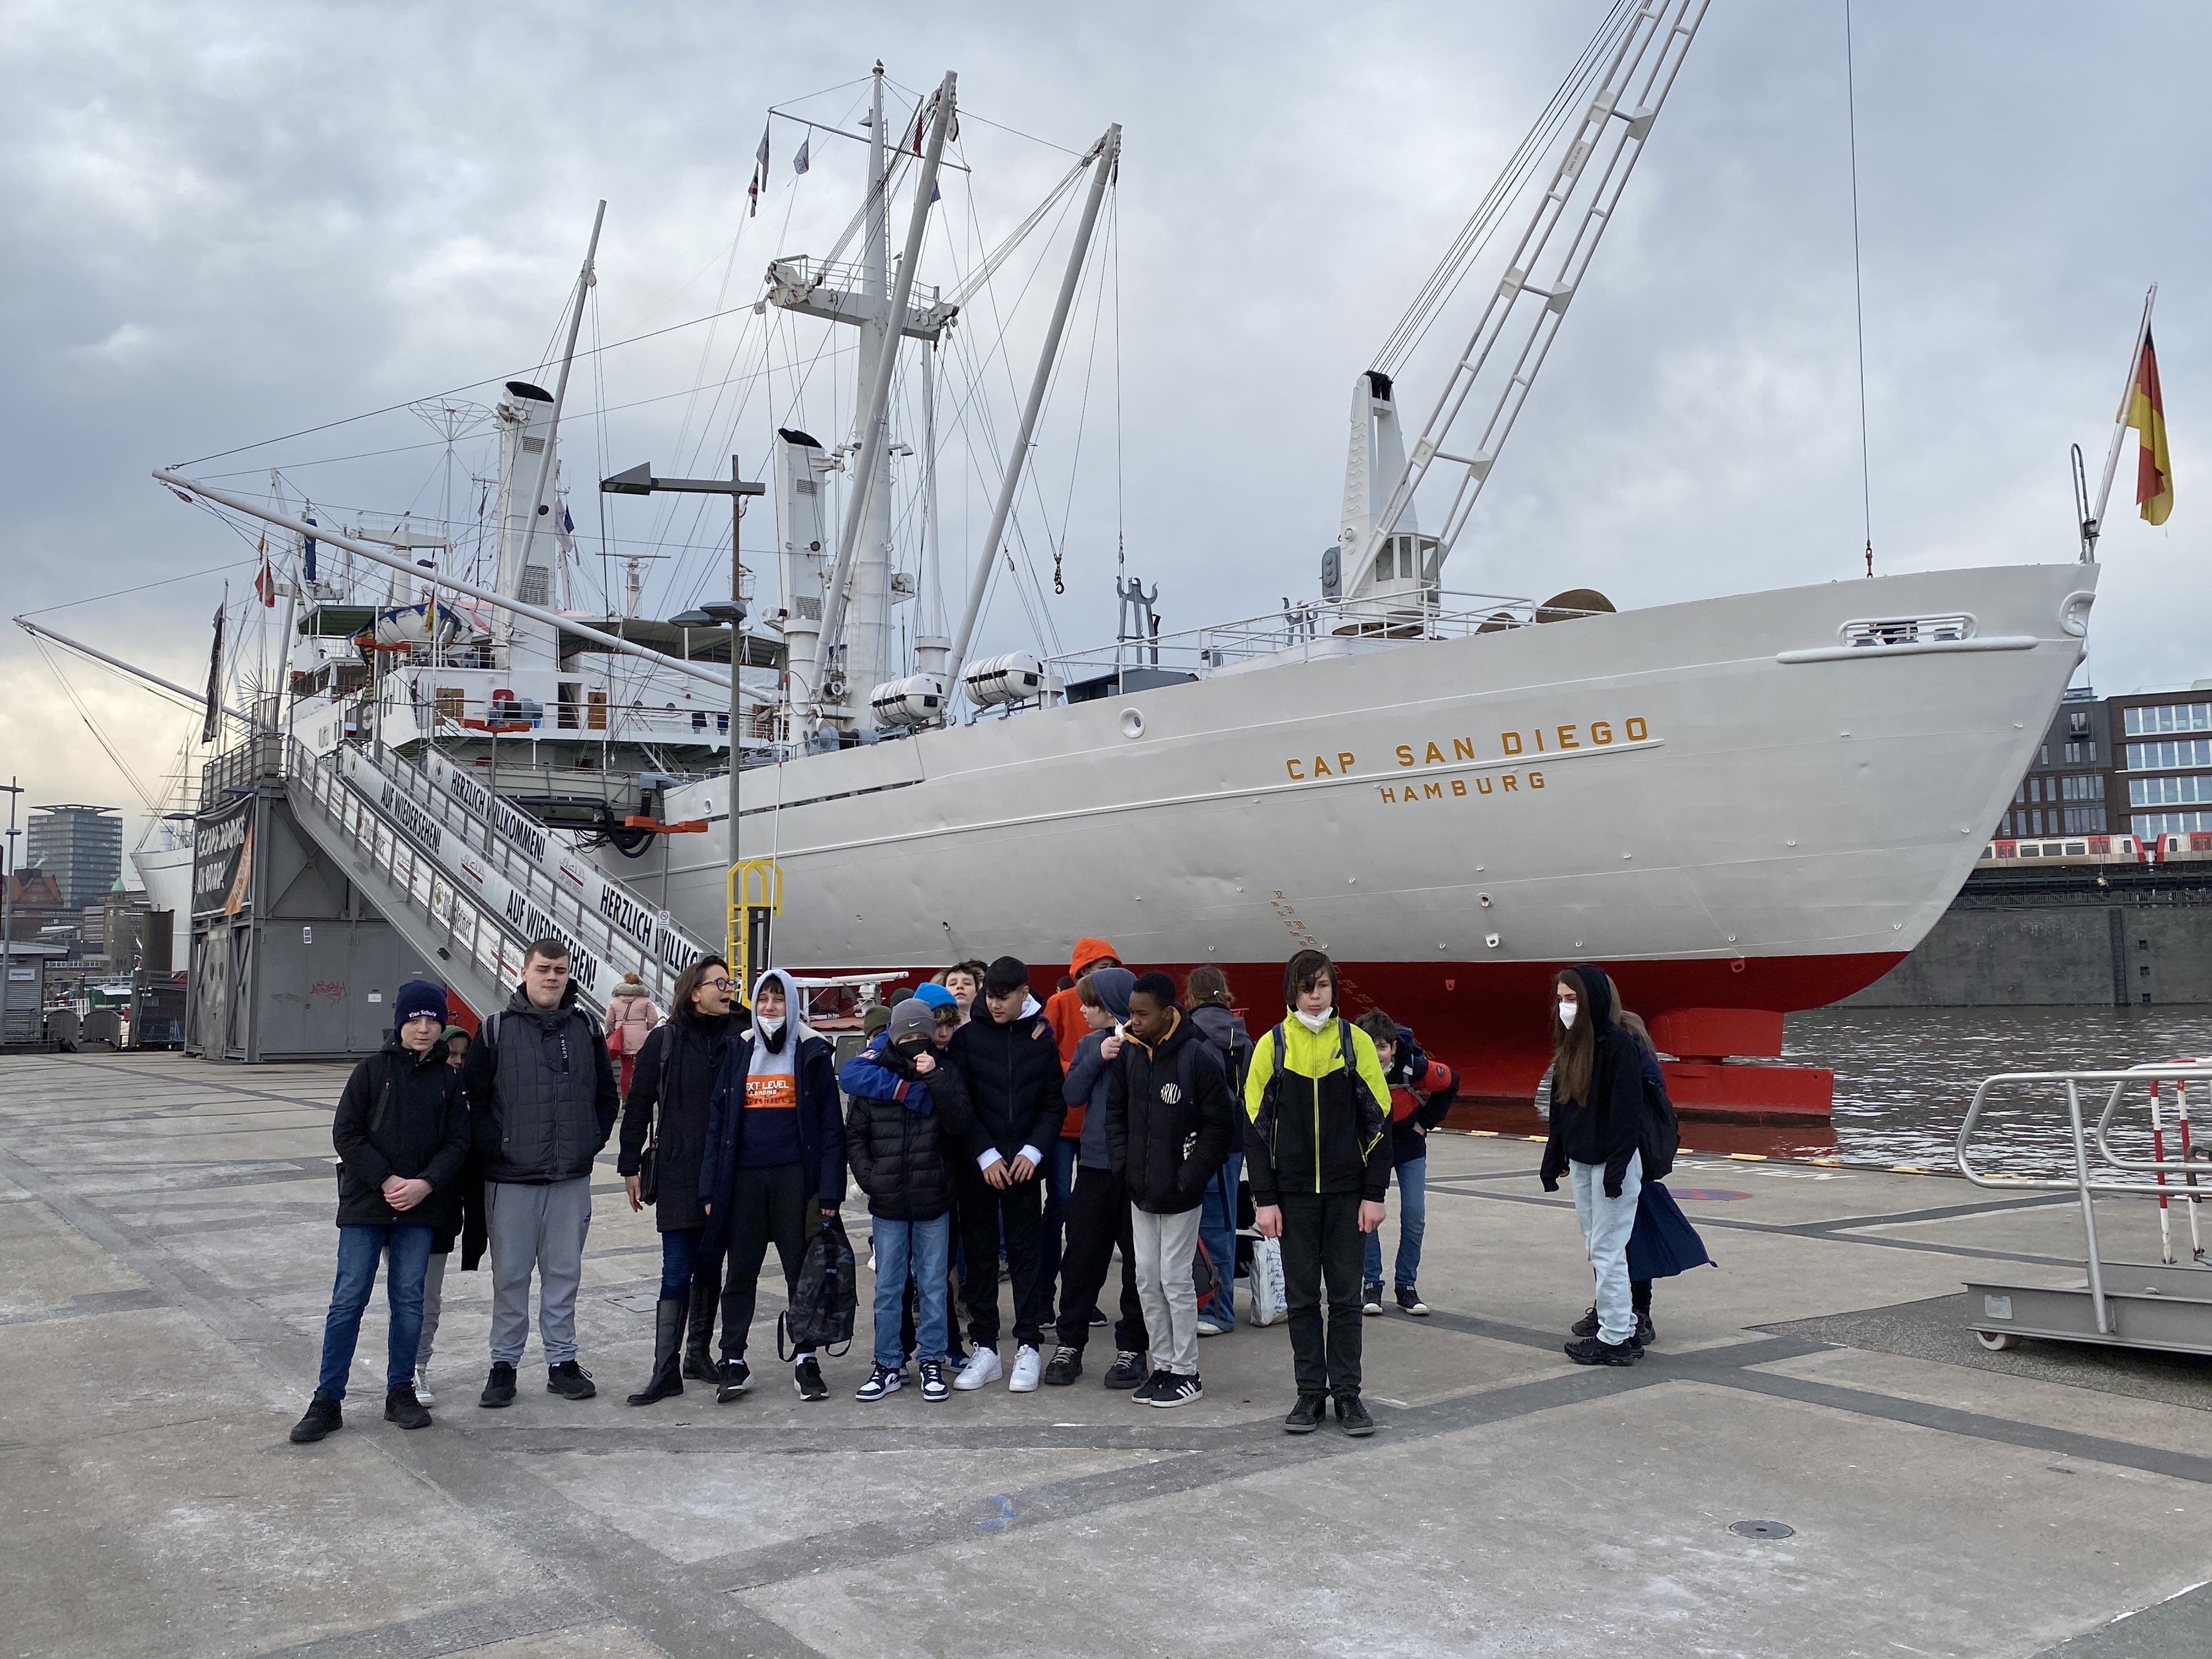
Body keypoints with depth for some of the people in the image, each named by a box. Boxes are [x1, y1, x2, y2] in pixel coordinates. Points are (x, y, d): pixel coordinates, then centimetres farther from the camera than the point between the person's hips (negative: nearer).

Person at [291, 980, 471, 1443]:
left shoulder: (448, 1079, 6)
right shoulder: (372, 1070, 0)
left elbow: (457, 1142, 4)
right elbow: (345, 1133, -4)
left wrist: (425, 1184, -12)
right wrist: (385, 1181, -13)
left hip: (420, 1208, 2)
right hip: (365, 1203, -2)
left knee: (409, 1299, 6)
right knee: (348, 1299, -1)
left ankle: (401, 1392, 19)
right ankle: (327, 1400, 8)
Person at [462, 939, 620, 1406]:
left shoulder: (586, 1027, 6)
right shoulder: (497, 1030, -2)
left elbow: (608, 1096, 13)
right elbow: (472, 1097, 0)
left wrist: (592, 1141, 3)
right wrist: (493, 1146, -8)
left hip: (572, 1179, 2)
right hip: (511, 1178, -2)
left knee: (564, 1272, 9)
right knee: (510, 1275, 5)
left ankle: (562, 1361, 20)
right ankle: (504, 1364, 17)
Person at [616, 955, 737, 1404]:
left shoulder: (734, 1042, 4)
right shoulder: (663, 1041, -2)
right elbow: (637, 1105, 1)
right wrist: (630, 1167, -1)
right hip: (678, 1176, -3)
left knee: (709, 1269, 12)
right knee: (677, 1273, -4)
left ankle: (698, 1354, 26)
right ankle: (666, 1371, 1)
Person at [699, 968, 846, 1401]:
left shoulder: (813, 1052, 0)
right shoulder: (738, 1052, 9)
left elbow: (831, 1124, -3)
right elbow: (717, 1120, 8)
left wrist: (829, 1189, -9)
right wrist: (710, 1187, 1)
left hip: (794, 1176, -2)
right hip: (744, 1177, 3)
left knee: (802, 1270, 5)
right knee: (740, 1272, 8)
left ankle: (806, 1360, 16)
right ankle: (733, 1363, 17)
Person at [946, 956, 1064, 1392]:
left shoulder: (1042, 1037, 4)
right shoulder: (968, 1037, 0)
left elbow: (1054, 1103, 4)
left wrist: (1033, 1151, -8)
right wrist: (986, 1155, -11)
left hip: (1023, 1164, 0)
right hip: (977, 1165, 0)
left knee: (1024, 1253, 4)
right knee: (979, 1254, 5)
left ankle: (1028, 1348, 10)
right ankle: (984, 1348, 13)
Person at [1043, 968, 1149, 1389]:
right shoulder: (1090, 1043, 8)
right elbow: (1071, 1093, 0)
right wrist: (1098, 1058, -10)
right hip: (1095, 1162, 4)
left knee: (1138, 1259, 7)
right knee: (1081, 1256, 8)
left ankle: (1131, 1347, 18)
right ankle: (1069, 1343, 20)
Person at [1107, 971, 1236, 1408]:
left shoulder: (1199, 1056, -15)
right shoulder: (1128, 1052, 1)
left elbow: (1221, 1125, -11)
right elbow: (1115, 1111, 13)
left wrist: (1190, 1177, -12)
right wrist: (1124, 1163, 3)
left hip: (1179, 1192, -6)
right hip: (1141, 1190, 6)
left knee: (1175, 1279, 0)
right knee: (1147, 1279, 11)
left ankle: (1186, 1373, 13)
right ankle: (1163, 1366, 23)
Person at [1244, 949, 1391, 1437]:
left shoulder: (1356, 1042, -1)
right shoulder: (1272, 1045, -1)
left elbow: (1379, 1118, 1)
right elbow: (1256, 1124, 0)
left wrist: (1375, 1193, -4)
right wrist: (1264, 1198, -4)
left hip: (1347, 1192, 0)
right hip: (1293, 1192, 0)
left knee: (1346, 1295, 6)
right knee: (1302, 1295, 7)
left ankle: (1347, 1393, 15)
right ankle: (1311, 1392, 17)